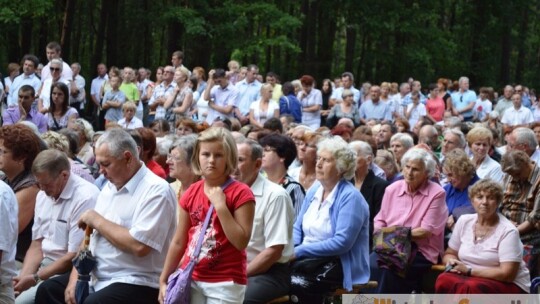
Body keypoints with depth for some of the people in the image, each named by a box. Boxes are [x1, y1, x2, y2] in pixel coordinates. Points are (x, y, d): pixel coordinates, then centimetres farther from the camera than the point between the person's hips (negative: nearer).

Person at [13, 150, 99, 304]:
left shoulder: (85, 198, -17)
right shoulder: (43, 194, 9)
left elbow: (75, 257, -16)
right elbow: (37, 244, 11)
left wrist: (35, 278, -14)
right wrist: (23, 277, -6)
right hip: (44, 262, 8)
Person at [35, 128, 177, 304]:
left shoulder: (156, 190, -16)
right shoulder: (110, 187, 13)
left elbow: (139, 246, -26)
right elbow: (92, 237, 12)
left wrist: (98, 221, -14)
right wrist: (74, 279, -2)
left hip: (136, 283, -9)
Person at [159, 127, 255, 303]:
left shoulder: (240, 193, -9)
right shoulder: (191, 193, 6)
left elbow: (241, 242, -16)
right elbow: (179, 242, 12)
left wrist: (221, 205, -20)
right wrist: (164, 279, 14)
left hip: (225, 283, -5)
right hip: (191, 279, 5)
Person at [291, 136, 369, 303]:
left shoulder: (350, 197, -12)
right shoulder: (314, 190, 12)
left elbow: (342, 242, -20)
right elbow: (297, 227, 18)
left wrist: (299, 251, -19)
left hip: (340, 265, -7)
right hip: (308, 258, 7)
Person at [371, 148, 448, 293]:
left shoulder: (436, 193, -3)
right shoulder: (392, 189, 12)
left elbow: (427, 231, -8)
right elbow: (380, 220, 15)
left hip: (421, 251, -4)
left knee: (385, 268, -31)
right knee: (370, 264, -27)